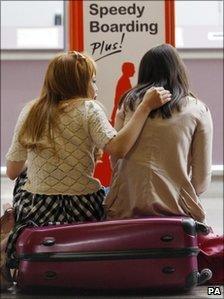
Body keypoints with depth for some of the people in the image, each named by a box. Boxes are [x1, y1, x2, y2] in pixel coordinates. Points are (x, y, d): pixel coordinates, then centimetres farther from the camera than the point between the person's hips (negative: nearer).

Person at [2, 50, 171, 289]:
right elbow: (117, 147, -27)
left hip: (35, 213, 4)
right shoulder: (87, 109, -10)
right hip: (81, 212, -4)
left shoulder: (30, 112, 1)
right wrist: (145, 106, -23)